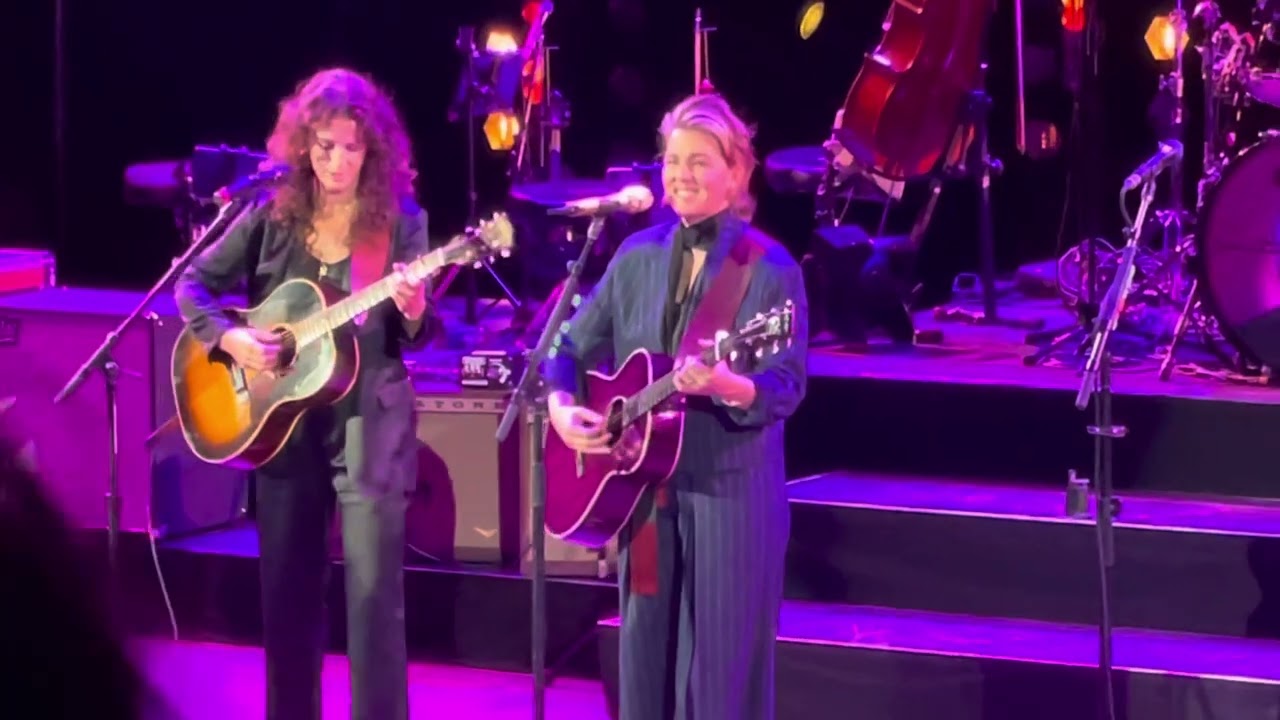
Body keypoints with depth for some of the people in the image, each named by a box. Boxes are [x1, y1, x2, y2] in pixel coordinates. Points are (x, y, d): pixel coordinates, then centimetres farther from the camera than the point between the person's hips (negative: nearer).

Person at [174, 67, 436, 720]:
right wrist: (228, 337, -11)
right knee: (287, 588, 9)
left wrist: (413, 313, -28)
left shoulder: (400, 223, -3)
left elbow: (416, 338, -5)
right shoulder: (273, 216, 3)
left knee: (373, 590, -6)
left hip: (369, 423, -3)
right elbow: (193, 283, 7)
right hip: (283, 420, 3)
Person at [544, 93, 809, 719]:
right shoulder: (638, 255, 8)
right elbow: (574, 345, 13)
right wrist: (562, 409, -5)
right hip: (646, 488, 5)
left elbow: (787, 385, -13)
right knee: (647, 655, 9)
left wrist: (727, 386, -32)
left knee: (722, 665, -2)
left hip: (732, 493, -5)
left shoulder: (771, 268, -7)